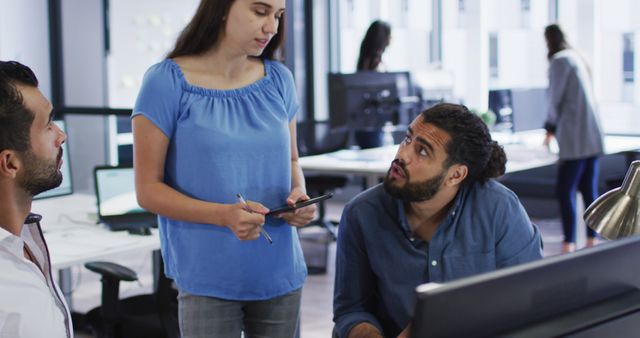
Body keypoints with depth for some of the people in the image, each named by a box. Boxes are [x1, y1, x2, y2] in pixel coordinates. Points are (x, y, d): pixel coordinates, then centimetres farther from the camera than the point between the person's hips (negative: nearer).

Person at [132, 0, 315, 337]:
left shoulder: (278, 80, 3)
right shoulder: (167, 82, -10)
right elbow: (148, 190, -9)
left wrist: (299, 195, -7)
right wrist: (223, 215, -23)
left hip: (280, 273, 4)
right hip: (208, 280, -4)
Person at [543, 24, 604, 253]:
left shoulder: (559, 61, -10)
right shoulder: (576, 58, 15)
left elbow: (556, 99, -7)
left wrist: (550, 128, 9)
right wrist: (555, 127, 17)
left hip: (576, 138, -8)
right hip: (592, 137, 8)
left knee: (564, 191, -6)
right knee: (589, 190, 10)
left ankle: (569, 245, -7)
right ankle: (592, 241, 14)